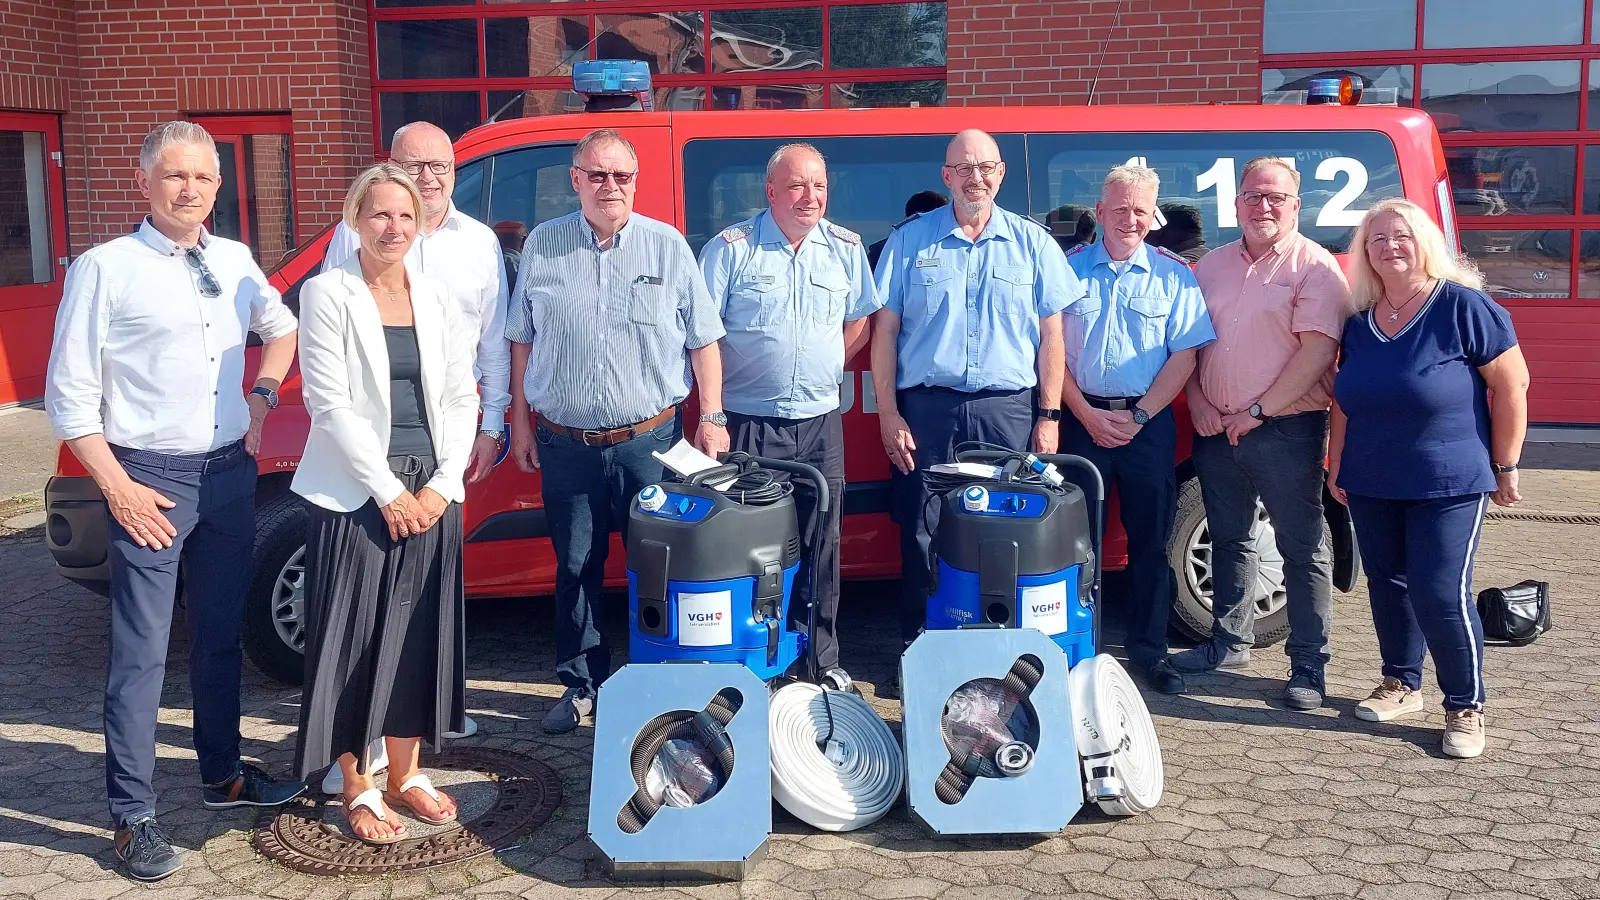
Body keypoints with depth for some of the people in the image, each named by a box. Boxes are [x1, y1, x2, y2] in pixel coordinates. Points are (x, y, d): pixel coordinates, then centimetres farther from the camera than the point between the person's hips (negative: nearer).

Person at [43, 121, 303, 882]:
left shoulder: (235, 262, 8)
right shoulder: (105, 269, -8)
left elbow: (281, 327, 29)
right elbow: (69, 395, -8)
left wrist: (263, 395, 13)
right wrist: (118, 489, -14)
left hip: (231, 472, 6)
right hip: (151, 479, -5)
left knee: (221, 635, 17)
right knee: (141, 653, -3)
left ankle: (222, 774, 33)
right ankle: (133, 817, 7)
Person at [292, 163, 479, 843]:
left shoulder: (437, 299, 9)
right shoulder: (328, 294, -4)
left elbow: (461, 399, 8)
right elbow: (329, 405, -10)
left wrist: (439, 486, -4)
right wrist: (389, 492, -12)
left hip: (430, 495, 4)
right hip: (355, 496, -4)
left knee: (420, 637, 10)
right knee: (354, 641, 2)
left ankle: (404, 775, 25)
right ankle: (358, 788, 16)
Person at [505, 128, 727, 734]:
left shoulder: (668, 246, 3)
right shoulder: (543, 246, 5)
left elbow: (703, 340, 6)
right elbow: (521, 342, 11)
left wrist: (712, 417, 0)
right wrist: (521, 422, 9)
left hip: (651, 442, -1)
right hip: (567, 445, 1)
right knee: (574, 569, 8)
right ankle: (581, 684, 22)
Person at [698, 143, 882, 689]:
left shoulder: (846, 248, 7)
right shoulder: (731, 248, -4)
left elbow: (859, 321, 19)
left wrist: (825, 369, 7)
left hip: (820, 423, 3)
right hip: (748, 424, -3)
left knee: (822, 546, 8)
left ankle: (825, 661, 20)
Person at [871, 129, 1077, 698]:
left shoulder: (1033, 244, 9)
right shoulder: (910, 241, 7)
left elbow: (1050, 335, 9)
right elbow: (885, 331, 6)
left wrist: (1049, 416, 3)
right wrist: (888, 414, -1)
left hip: (1006, 410, 1)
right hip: (926, 408, 0)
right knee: (922, 536, 1)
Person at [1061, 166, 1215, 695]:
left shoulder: (1173, 275, 4)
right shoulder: (1069, 268, 4)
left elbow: (1185, 355, 0)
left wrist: (1139, 416, -9)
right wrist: (1087, 414, -8)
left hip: (1149, 421, 0)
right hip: (1082, 418, 0)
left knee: (1150, 538, 5)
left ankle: (1148, 649, 15)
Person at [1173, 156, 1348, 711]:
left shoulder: (1315, 267, -6)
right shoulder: (1212, 266, 13)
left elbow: (1317, 350, -14)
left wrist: (1260, 410, -16)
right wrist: (1197, 400, 0)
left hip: (1286, 430, -6)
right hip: (1216, 430, 6)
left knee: (1301, 547, 0)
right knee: (1229, 539, 16)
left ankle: (1308, 665, 6)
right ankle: (1230, 641, 30)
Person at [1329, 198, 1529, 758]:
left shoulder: (1463, 306, -10)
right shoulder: (1358, 320, 6)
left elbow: (1511, 385, -8)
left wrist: (1505, 466, -7)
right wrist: (1336, 464, 15)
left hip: (1448, 486, -6)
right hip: (1370, 487, 6)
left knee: (1441, 594, -8)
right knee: (1386, 584, 13)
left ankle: (1466, 707, 8)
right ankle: (1401, 685, 30)